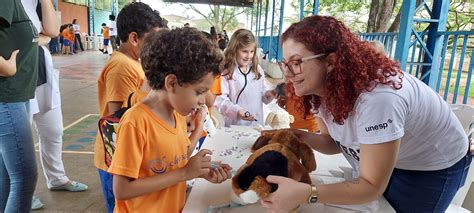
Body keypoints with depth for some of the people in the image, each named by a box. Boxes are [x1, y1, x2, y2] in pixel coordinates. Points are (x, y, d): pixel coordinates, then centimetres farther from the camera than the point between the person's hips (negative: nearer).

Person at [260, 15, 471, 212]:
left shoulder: (376, 98, -41)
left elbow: (372, 187, -36)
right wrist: (301, 137, -26)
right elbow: (335, 142, -6)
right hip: (376, 159, 6)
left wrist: (305, 193, -49)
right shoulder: (322, 87, -17)